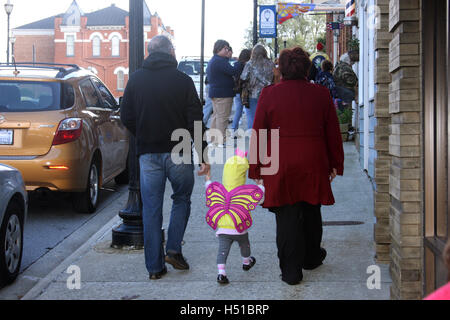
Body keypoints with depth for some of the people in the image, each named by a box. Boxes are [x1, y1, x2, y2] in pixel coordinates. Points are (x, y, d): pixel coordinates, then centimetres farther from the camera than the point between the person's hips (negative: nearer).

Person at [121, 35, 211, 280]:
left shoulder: (135, 80, 2)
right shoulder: (183, 81, -6)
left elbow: (126, 118, 4)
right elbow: (195, 122, -8)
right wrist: (204, 155, -3)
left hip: (148, 154, 2)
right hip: (178, 153, -2)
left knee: (151, 208, 7)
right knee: (182, 199, 19)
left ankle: (155, 266, 11)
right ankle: (173, 250, 10)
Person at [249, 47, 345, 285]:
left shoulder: (269, 94, -4)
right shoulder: (321, 94, 1)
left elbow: (258, 135, -3)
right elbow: (333, 133, 6)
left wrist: (256, 169, 4)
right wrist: (335, 164, 16)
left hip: (280, 168, -2)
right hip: (313, 166, 2)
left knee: (287, 218, 4)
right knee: (311, 212, 19)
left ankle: (291, 270, 6)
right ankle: (311, 258, 37)